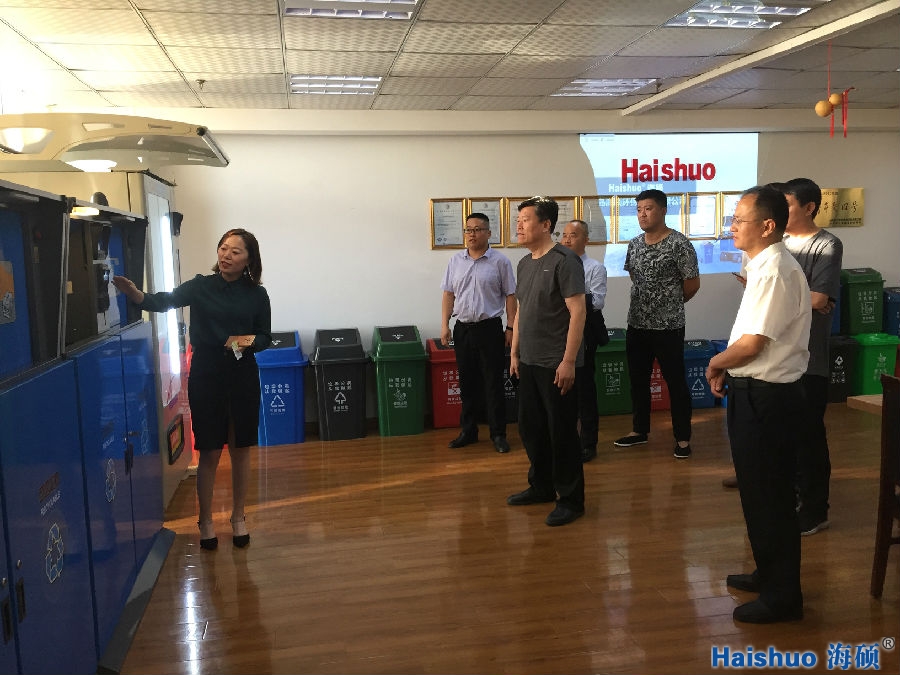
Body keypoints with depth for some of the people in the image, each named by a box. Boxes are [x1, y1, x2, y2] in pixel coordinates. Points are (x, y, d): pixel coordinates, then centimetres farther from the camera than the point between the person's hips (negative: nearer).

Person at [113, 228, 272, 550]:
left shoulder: (256, 294, 1)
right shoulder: (201, 286, -2)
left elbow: (265, 337, 6)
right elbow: (163, 301, -16)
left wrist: (250, 339, -16)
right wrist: (133, 292, -35)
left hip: (242, 377, 1)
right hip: (206, 375, -1)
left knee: (240, 449, 10)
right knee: (210, 452, 4)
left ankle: (238, 517, 28)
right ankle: (205, 521, 23)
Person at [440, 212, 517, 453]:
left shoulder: (500, 261, -3)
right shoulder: (456, 261, 7)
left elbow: (510, 296, -2)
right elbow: (448, 294, 10)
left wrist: (510, 328, -5)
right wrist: (444, 325, 4)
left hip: (490, 328, -3)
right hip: (462, 329, 4)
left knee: (493, 384, 1)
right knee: (467, 383, 11)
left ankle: (498, 434, 11)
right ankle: (468, 431, 22)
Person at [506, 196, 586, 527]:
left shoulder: (564, 261, -12)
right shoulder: (524, 263, 12)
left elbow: (577, 312, -17)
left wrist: (568, 360, -20)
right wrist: (515, 353, 16)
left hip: (556, 364, -8)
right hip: (528, 363, 8)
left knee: (562, 432, 1)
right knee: (530, 428, 15)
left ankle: (571, 499, 14)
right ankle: (541, 487, 32)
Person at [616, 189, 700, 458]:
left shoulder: (679, 244, -12)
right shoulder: (634, 244, 7)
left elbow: (692, 284, -7)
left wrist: (671, 304, 5)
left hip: (668, 326, -6)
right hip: (636, 324, 6)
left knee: (676, 382, 3)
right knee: (638, 380, 14)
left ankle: (682, 438, 13)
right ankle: (639, 430, 29)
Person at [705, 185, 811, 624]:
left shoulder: (774, 272, -21)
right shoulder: (765, 267, 10)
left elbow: (751, 344, -23)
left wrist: (715, 364, -6)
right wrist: (727, 367, 6)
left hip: (765, 396, -10)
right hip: (757, 392, 10)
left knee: (769, 497, 3)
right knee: (759, 491, 21)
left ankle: (781, 596, 20)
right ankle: (769, 575, 38)